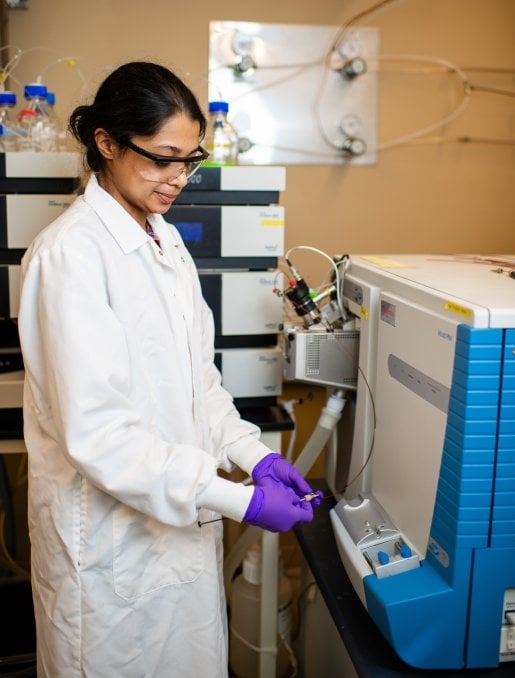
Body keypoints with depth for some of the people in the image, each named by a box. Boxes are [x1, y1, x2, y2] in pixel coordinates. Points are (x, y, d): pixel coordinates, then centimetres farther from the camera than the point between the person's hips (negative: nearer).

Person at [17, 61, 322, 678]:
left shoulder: (165, 242, 7)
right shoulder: (73, 252, -20)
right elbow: (96, 431, -25)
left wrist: (255, 454, -3)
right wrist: (239, 500, -25)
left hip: (179, 520, 8)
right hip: (114, 538, -7)